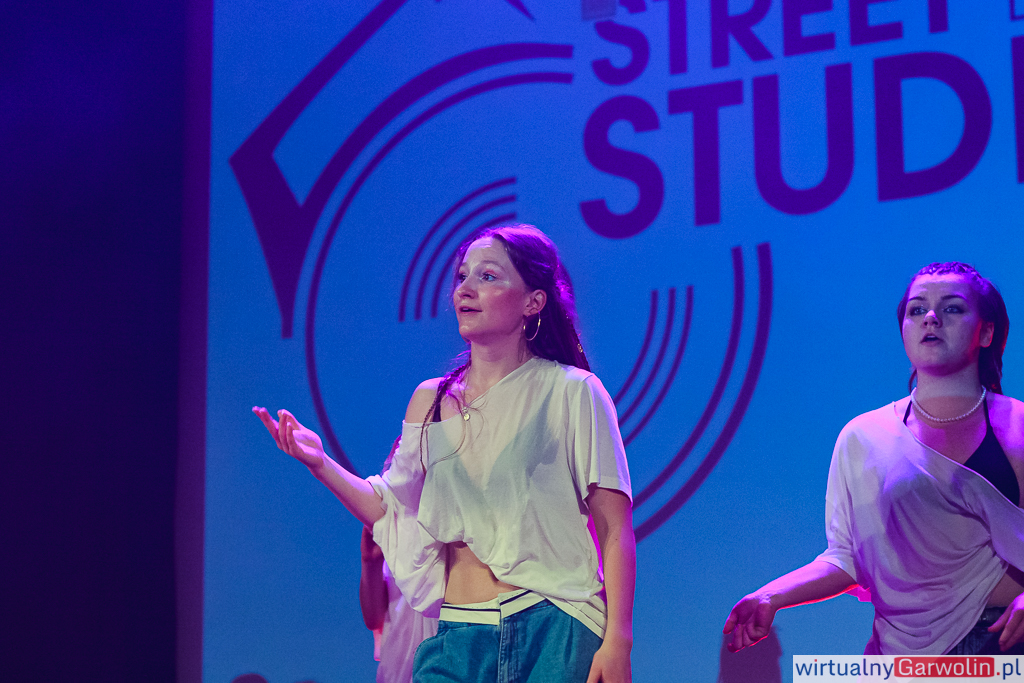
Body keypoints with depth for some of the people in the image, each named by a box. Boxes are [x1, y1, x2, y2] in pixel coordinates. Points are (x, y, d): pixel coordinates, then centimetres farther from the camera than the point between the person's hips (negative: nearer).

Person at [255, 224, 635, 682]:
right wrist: (320, 463, 4)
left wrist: (617, 640, -11)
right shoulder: (430, 402, 11)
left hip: (556, 636, -3)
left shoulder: (571, 393, -1)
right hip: (458, 638, 3)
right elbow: (396, 515, 13)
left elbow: (615, 529, -3)